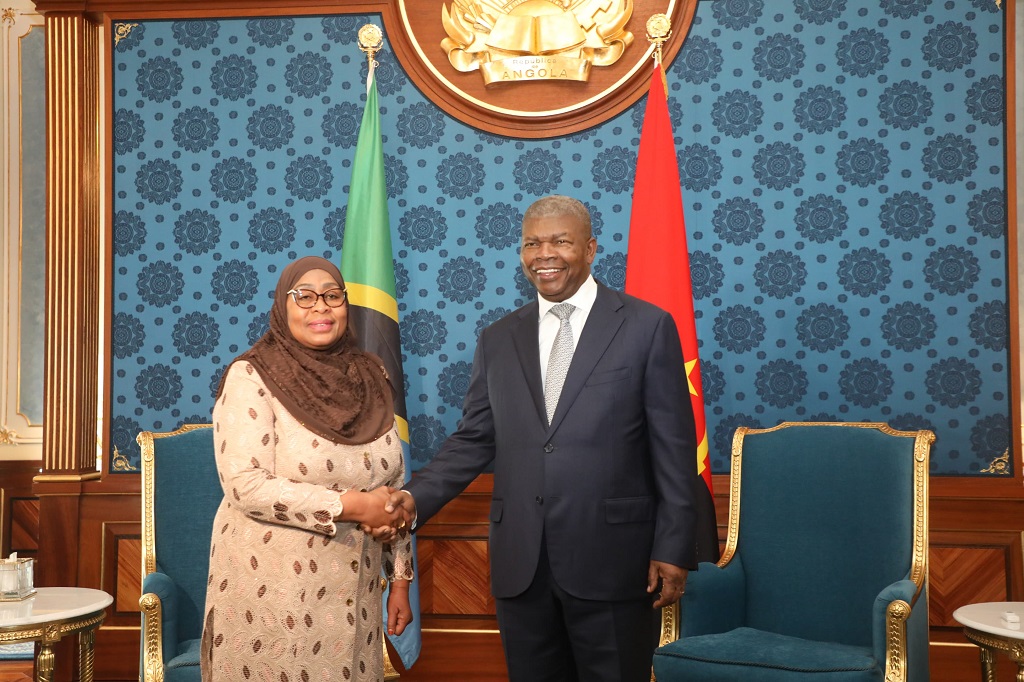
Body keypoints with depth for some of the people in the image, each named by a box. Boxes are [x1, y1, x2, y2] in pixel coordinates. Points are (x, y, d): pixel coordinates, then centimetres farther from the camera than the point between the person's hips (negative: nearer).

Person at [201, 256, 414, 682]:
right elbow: (245, 486, -18)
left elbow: (394, 485, 10)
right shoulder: (251, 376, -9)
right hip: (271, 589, -4)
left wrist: (400, 579, 9)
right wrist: (352, 506, -18)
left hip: (351, 592, 4)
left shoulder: (369, 377, 5)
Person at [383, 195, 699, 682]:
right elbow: (473, 440, 8)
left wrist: (672, 549, -7)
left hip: (612, 559, -3)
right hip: (521, 563, 4)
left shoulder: (647, 327, -2)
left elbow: (673, 449, -3)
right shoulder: (498, 340, 10)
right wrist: (416, 497, -8)